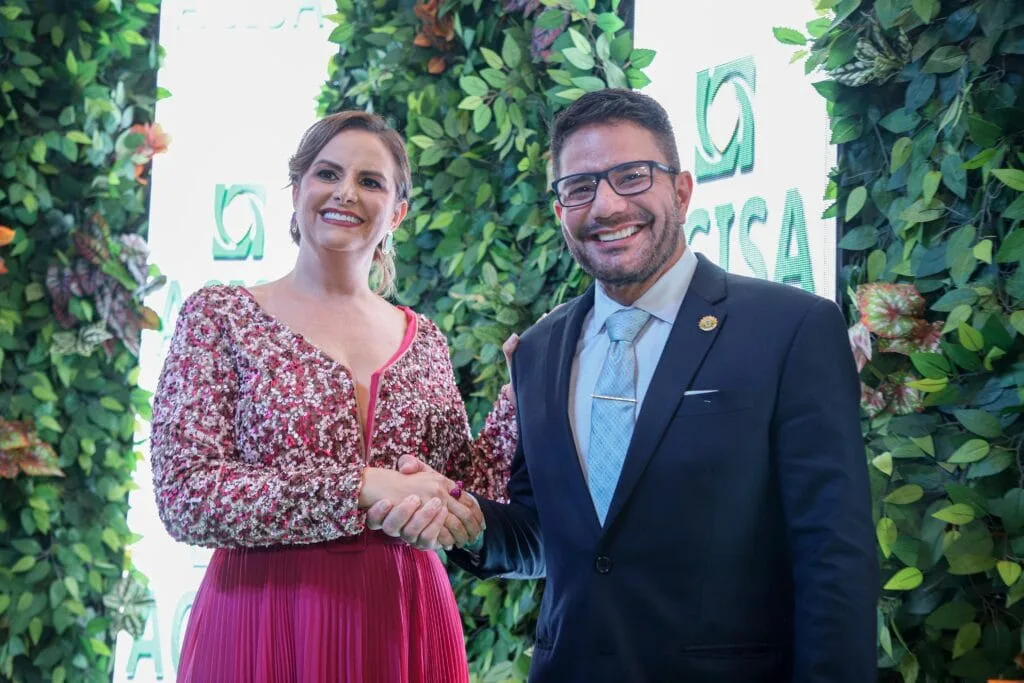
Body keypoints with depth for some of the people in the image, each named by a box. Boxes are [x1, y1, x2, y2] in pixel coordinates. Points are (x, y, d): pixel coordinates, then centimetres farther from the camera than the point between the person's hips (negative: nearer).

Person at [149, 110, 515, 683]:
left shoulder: (424, 341, 9)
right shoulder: (219, 316, -2)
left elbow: (465, 495, 8)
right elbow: (184, 496, -13)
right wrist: (364, 488, -20)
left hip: (405, 625, 4)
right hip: (265, 627, -3)